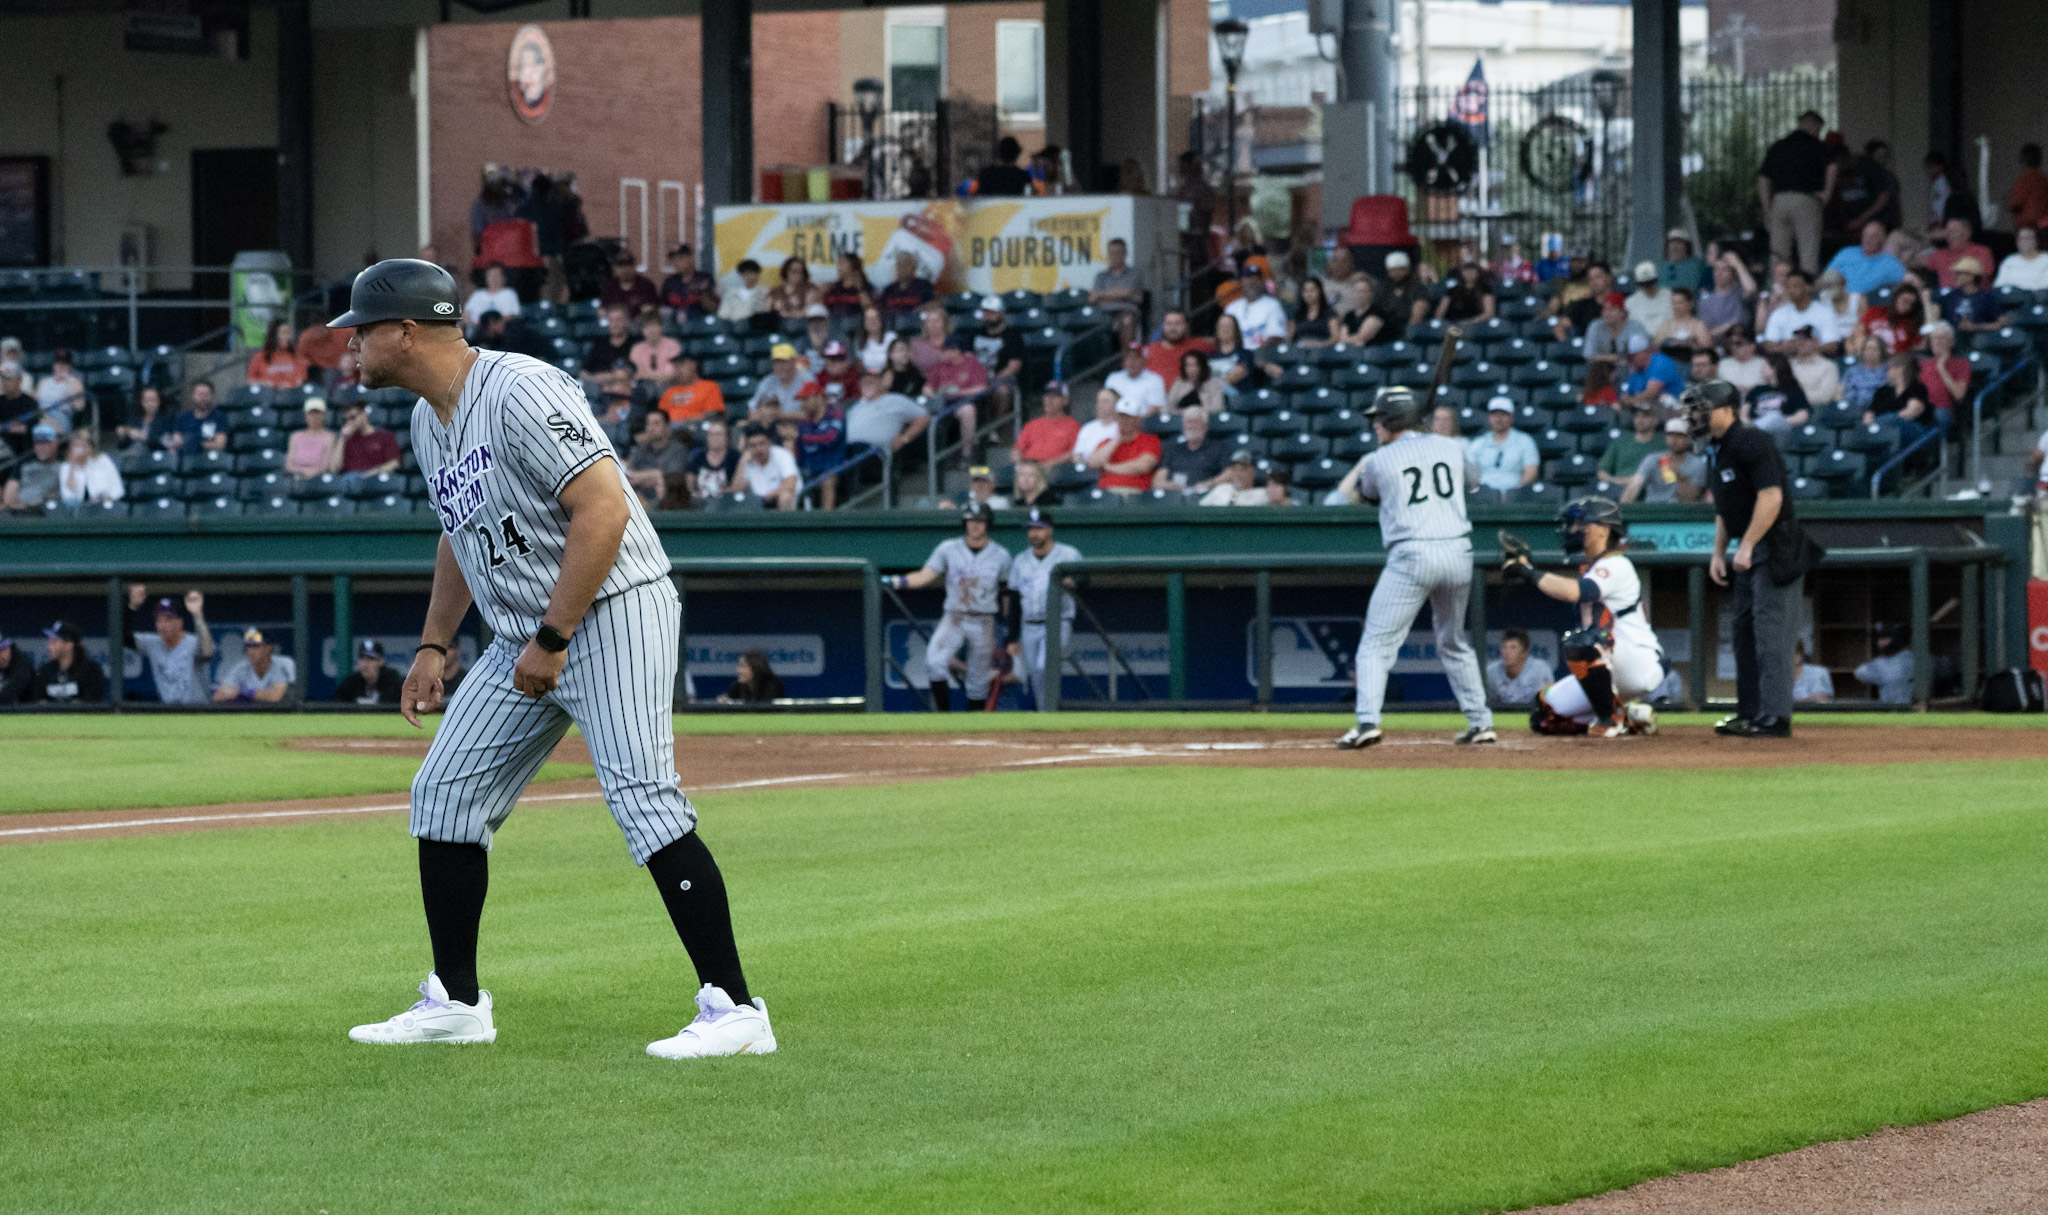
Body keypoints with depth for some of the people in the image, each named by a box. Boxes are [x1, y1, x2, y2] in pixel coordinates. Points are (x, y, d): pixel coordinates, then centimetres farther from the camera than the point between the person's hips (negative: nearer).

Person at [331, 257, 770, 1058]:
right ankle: (456, 1005, 19)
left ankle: (733, 1011, -22)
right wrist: (434, 645, 20)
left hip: (610, 610, -10)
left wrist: (552, 638, -24)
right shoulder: (429, 422, 12)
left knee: (643, 801, -20)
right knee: (445, 794, 9)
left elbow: (605, 509, -26)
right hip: (525, 634, 10)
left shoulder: (518, 393, -19)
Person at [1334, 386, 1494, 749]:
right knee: (1454, 644, 22)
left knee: (1376, 644, -2)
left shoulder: (1379, 461, 0)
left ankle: (1368, 721, -18)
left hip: (1412, 556, -5)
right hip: (1459, 553, 5)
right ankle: (1480, 722, 21)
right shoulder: (1453, 448, 10)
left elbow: (1365, 492, 21)